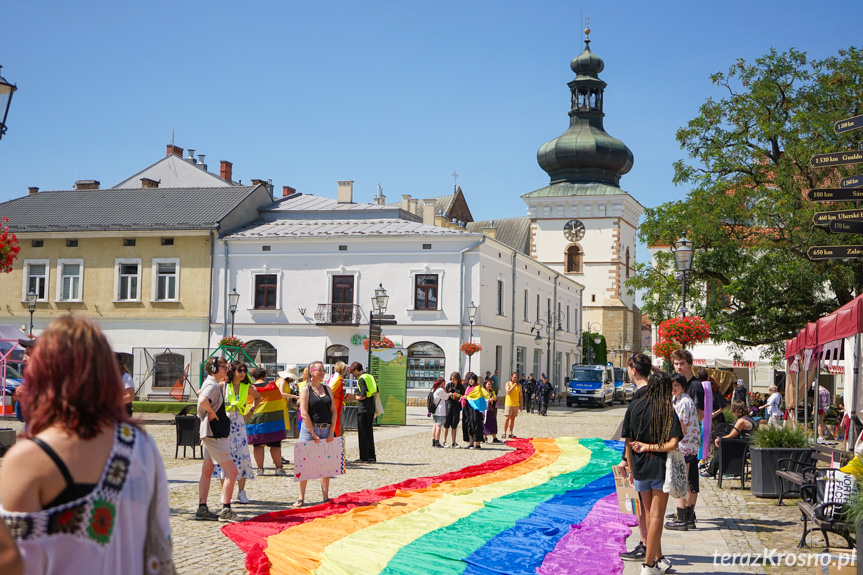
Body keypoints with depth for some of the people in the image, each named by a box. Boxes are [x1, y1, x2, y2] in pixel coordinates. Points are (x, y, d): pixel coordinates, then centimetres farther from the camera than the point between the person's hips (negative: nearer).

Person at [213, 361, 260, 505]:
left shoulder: (247, 387, 5)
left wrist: (250, 411, 12)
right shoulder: (223, 386, -4)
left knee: (242, 456, -3)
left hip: (239, 424, 3)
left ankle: (241, 493, 6)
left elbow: (258, 397, 25)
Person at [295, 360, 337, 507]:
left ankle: (326, 498, 12)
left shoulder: (327, 389, 11)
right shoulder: (306, 390, -4)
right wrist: (313, 434, -14)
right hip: (310, 429, -5)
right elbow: (304, 413, -11)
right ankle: (301, 498, 6)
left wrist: (331, 432, -2)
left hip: (326, 430, 5)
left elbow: (333, 411, 9)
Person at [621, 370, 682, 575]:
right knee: (657, 516, 3)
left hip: (640, 467, 4)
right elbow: (672, 444, -18)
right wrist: (650, 447, -6)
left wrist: (631, 469, 12)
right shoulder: (668, 410, -8)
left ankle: (658, 557, 29)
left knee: (649, 514, 19)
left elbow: (628, 442, 4)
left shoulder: (634, 407, 1)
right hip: (660, 467, -3)